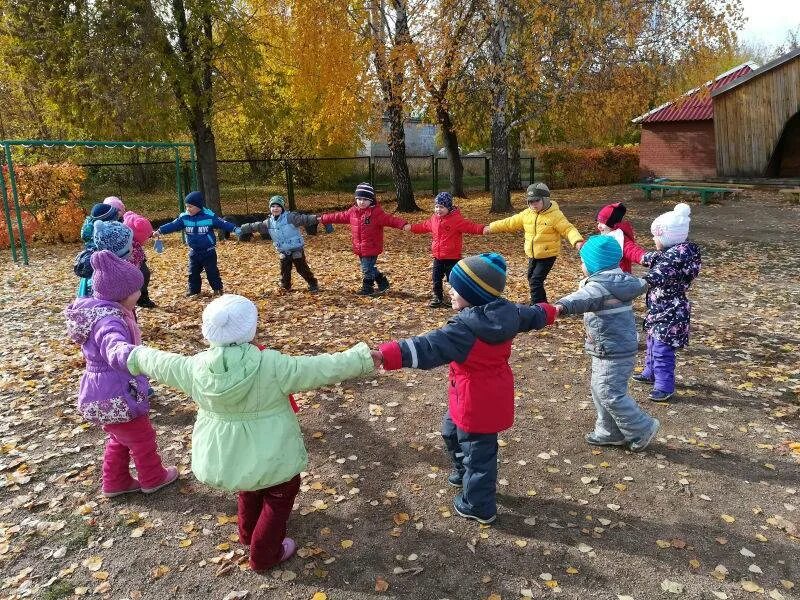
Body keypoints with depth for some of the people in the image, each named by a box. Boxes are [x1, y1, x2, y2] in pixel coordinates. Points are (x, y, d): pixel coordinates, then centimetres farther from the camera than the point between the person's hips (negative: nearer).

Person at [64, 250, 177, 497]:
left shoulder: (101, 311, 1)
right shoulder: (108, 322, -32)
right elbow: (115, 347, -55)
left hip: (106, 393, 9)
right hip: (115, 396, -9)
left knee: (120, 439, 27)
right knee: (142, 438, 14)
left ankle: (115, 483, 42)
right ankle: (153, 479, 35)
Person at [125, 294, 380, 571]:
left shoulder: (196, 367, -13)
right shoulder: (271, 366, -26)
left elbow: (159, 362, 6)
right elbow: (325, 367, -24)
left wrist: (135, 355, 26)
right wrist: (366, 358, -17)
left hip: (219, 458, 5)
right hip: (266, 458, -5)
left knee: (251, 482, 35)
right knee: (283, 489, 25)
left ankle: (248, 532, 54)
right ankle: (264, 555, 33)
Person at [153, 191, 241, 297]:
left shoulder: (210, 217, -14)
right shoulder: (184, 218, -4)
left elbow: (223, 223, -14)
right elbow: (173, 225, -7)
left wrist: (234, 229, -26)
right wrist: (160, 230, -17)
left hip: (208, 251, -4)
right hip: (194, 252, 4)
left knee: (212, 271, 3)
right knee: (193, 272, 13)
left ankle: (217, 288, 18)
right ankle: (194, 290, 26)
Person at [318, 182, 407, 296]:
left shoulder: (376, 212, -14)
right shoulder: (353, 211, 6)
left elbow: (389, 220, -22)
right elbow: (340, 216, 16)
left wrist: (402, 224, -37)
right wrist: (323, 219, 19)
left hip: (371, 248, -8)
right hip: (360, 248, 8)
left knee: (367, 268, -1)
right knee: (369, 267, 18)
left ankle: (367, 288, 17)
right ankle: (383, 283, 33)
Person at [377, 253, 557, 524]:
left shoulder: (466, 328, -30)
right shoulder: (507, 311, -4)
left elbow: (429, 347, -40)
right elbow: (533, 315, 15)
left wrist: (388, 354, -47)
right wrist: (549, 311, 38)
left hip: (477, 401, -9)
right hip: (496, 394, 9)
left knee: (477, 449, 11)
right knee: (452, 431, 30)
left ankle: (479, 506, 31)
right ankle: (465, 473, 51)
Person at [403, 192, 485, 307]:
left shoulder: (456, 219, -14)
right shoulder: (434, 219, 7)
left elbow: (470, 226, -21)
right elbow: (424, 226, 24)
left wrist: (482, 229, -35)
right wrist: (411, 227, 30)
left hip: (452, 257, -6)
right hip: (438, 257, 6)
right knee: (436, 279, 13)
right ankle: (438, 298, 29)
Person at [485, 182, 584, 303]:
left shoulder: (555, 215, -15)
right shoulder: (527, 214, 2)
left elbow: (568, 229, -22)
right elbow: (510, 223, 10)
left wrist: (577, 241, -40)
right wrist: (492, 227, 9)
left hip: (548, 255, -7)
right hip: (532, 255, 7)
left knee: (536, 281, -14)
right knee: (531, 279, 18)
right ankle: (542, 304, 37)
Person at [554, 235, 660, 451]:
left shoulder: (602, 285, -24)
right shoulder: (620, 280, 9)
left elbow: (585, 298, -46)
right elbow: (640, 285, 28)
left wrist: (563, 306, -63)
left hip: (613, 353, -11)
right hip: (607, 351, 11)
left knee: (610, 395, -3)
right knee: (600, 390, 17)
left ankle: (642, 429, 14)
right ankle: (609, 432, 29)